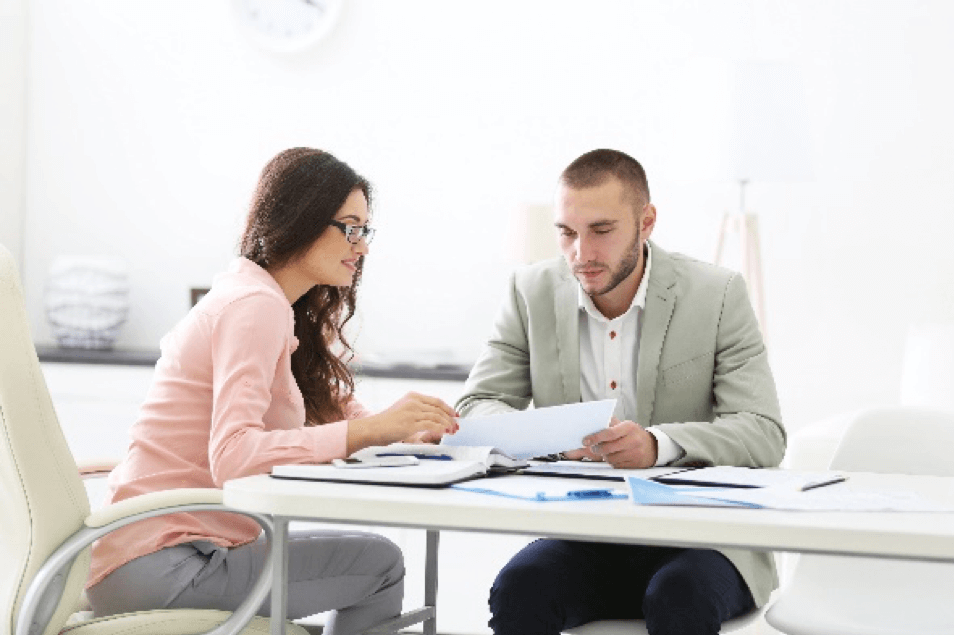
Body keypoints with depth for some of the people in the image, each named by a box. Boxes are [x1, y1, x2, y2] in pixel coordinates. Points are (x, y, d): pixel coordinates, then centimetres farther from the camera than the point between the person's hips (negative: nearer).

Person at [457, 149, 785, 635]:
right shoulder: (533, 292, 4)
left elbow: (764, 432, -11)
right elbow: (475, 409, 2)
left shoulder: (716, 295, -4)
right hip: (582, 535, 2)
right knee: (518, 589, -28)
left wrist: (658, 445, -30)